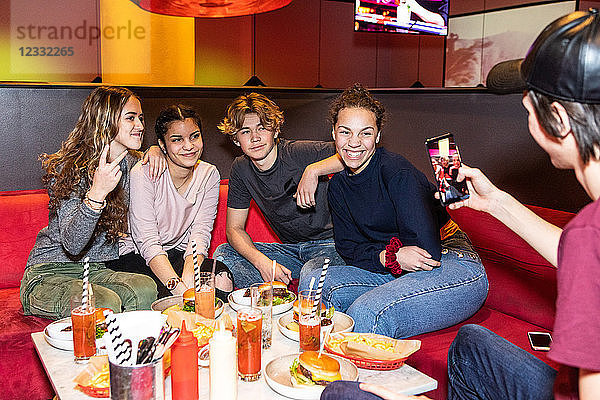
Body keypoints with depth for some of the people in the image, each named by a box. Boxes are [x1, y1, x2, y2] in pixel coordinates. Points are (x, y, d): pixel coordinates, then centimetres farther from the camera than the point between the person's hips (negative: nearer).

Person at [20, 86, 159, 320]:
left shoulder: (129, 164, 6)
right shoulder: (70, 169, -15)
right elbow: (72, 244, -24)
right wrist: (96, 193, -42)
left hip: (97, 270, 6)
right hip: (49, 272, -5)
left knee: (145, 289, -29)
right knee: (106, 304, -36)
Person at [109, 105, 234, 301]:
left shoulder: (209, 175, -1)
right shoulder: (143, 173, -15)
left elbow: (200, 233, -9)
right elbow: (147, 241, -21)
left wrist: (189, 273, -29)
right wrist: (177, 285, -35)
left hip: (179, 255, 4)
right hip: (135, 255, -4)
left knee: (221, 275, -26)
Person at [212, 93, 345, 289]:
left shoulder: (301, 152, -17)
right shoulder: (241, 169, 1)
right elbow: (234, 228, 1)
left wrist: (313, 170, -37)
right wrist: (262, 262, -18)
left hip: (329, 243, -6)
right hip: (290, 249, 7)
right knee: (223, 253, -10)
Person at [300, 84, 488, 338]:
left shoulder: (398, 172, -17)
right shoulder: (338, 186, 8)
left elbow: (426, 250, -22)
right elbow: (348, 248, 3)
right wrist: (390, 256, -14)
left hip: (452, 266, -7)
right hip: (394, 272, 7)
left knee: (365, 313, -31)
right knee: (311, 281, -10)